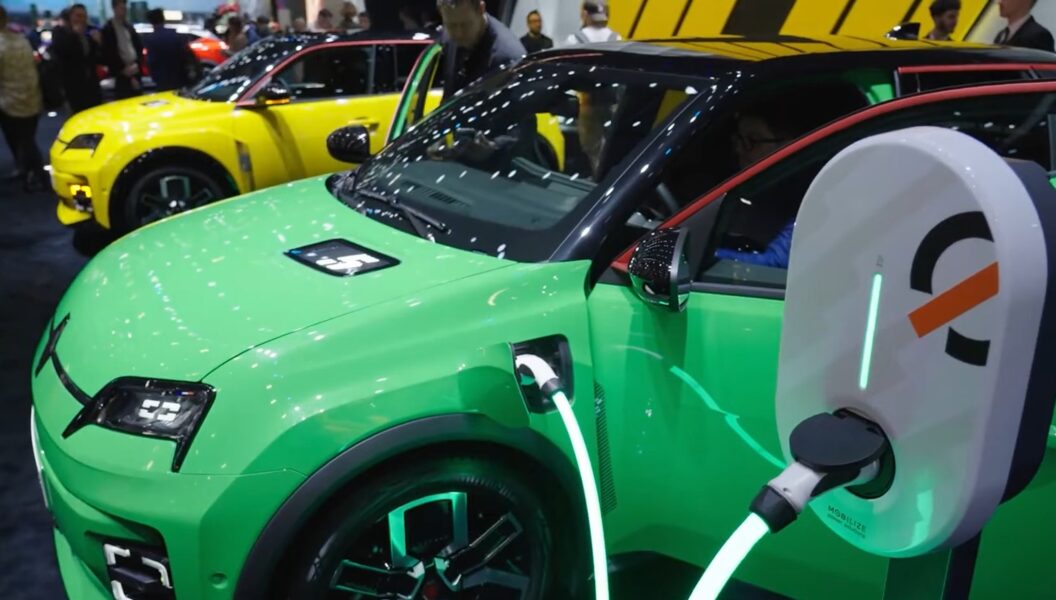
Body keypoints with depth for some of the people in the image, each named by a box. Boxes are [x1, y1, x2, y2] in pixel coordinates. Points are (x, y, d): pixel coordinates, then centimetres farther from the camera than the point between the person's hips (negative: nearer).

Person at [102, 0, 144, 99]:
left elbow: (139, 48, 14)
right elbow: (107, 55, -8)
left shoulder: (130, 28, 14)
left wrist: (137, 65, -2)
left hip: (135, 73, 5)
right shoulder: (107, 30, -4)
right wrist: (123, 69, -12)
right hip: (122, 75, -5)